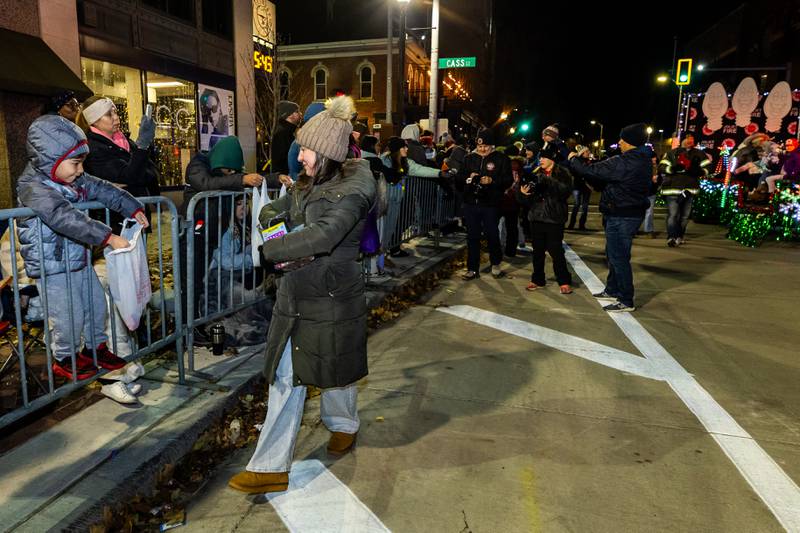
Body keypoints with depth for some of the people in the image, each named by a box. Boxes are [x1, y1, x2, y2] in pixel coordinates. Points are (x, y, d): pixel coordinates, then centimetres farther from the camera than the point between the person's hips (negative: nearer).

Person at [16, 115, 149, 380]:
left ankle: (96, 346, 35)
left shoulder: (75, 180, 0)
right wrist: (108, 237, -42)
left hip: (79, 258, 8)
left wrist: (134, 209, -7)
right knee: (70, 317, 0)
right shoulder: (33, 188, -25)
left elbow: (104, 190, 6)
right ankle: (64, 358, 23)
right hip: (52, 266, -8)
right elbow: (65, 218, -37)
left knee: (96, 303, 17)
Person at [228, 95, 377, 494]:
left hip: (332, 298, -7)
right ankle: (271, 467, 21)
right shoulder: (308, 184, 8)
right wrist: (270, 215, -6)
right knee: (285, 379, 9)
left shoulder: (352, 189, -16)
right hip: (294, 295, 7)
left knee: (333, 371, 15)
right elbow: (273, 210, 19)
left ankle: (344, 424, 46)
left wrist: (270, 250, -25)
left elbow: (324, 235, -30)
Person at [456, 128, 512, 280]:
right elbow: (459, 179, 12)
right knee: (472, 236, 7)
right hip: (471, 203, 3)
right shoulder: (470, 158, 10)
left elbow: (508, 180, -5)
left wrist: (492, 181, -19)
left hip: (491, 204, -3)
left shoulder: (501, 159, 0)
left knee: (492, 235, 5)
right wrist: (468, 178, -8)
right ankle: (472, 269, 17)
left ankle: (495, 264, 28)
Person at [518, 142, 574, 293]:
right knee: (537, 251, 11)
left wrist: (546, 180, -26)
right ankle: (537, 280, 23)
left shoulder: (562, 173, -1)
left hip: (554, 219, -5)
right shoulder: (536, 173, 11)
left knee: (556, 251, -3)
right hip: (536, 218, 5)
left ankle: (564, 282, 9)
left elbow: (565, 190, -21)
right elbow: (527, 200, 9)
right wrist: (523, 193, -13)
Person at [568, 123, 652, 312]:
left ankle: (626, 301, 5)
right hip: (630, 212, 11)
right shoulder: (642, 160, 10)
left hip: (621, 217, -10)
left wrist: (574, 159, -4)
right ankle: (612, 291, 33)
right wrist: (585, 161, 9)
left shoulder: (625, 162, -24)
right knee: (614, 254, 21)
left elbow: (593, 171, -21)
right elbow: (604, 171, 13)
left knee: (619, 257, -3)